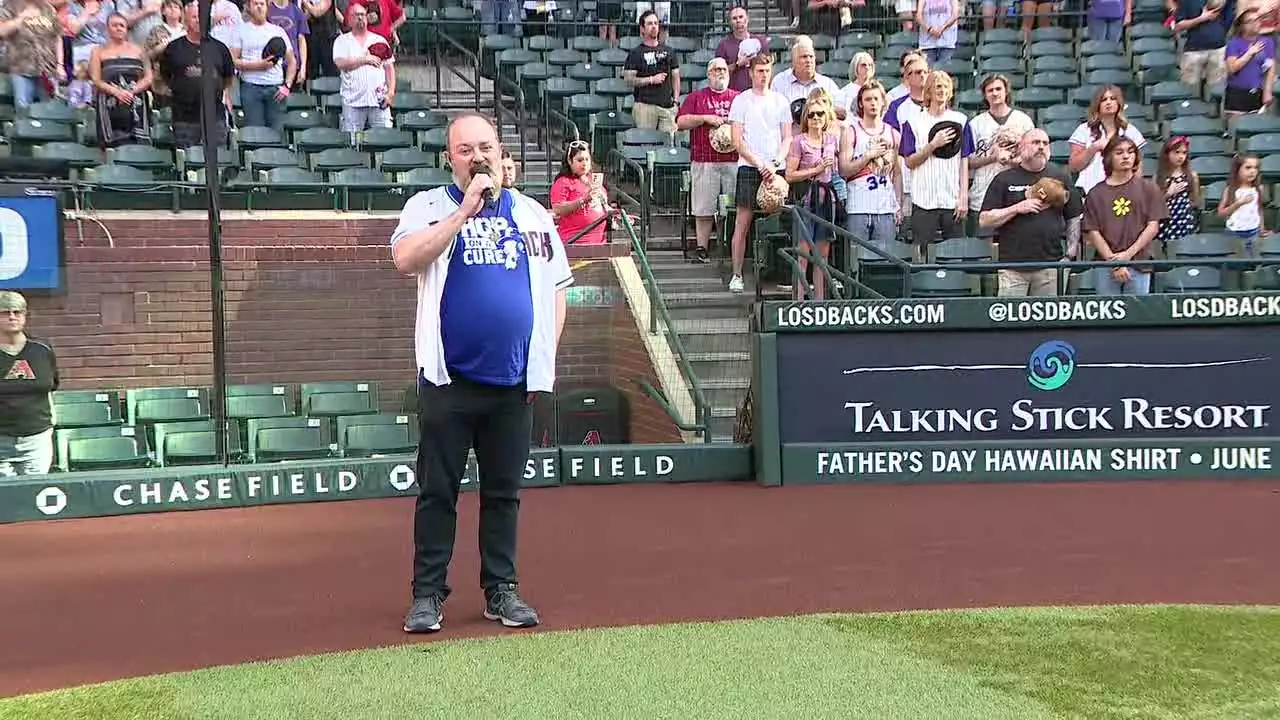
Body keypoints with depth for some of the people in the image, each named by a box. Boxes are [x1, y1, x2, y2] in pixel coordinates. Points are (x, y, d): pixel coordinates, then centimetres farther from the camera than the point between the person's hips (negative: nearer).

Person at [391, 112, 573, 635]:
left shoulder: (532, 214, 11)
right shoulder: (430, 206, 2)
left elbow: (555, 288, 15)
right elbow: (405, 259, -17)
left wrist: (544, 357, 4)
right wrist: (466, 210, -19)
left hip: (514, 381, 3)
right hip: (448, 380, -2)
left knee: (504, 492, 10)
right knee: (437, 491, 3)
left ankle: (501, 591, 18)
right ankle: (427, 594, 11)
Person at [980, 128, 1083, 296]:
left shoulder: (1060, 177, 12)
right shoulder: (1004, 179, 5)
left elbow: (1074, 218, 14)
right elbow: (984, 220, 0)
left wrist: (1070, 253, 6)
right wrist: (1017, 209, -10)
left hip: (1051, 264, 2)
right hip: (1012, 266, -2)